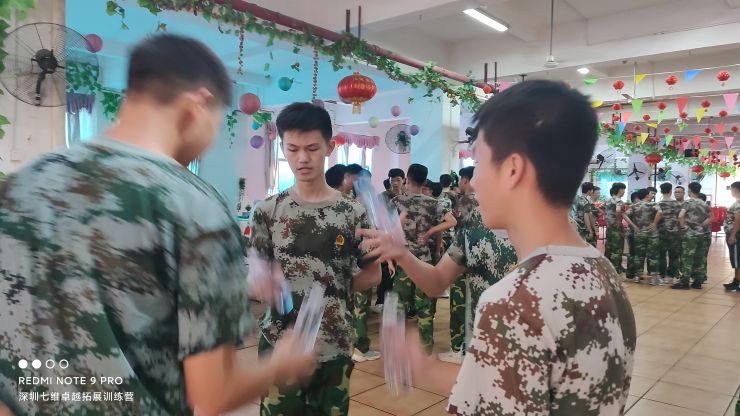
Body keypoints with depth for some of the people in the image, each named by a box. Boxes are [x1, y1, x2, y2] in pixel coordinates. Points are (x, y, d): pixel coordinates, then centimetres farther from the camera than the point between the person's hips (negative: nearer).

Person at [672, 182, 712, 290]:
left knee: (687, 258, -5)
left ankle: (684, 282, -4)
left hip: (690, 234, -7)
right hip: (700, 234, 7)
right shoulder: (704, 204, 11)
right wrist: (701, 225, 12)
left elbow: (680, 216, -24)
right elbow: (710, 218, 20)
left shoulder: (688, 202, -10)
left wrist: (683, 226, -11)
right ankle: (697, 281, 14)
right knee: (698, 258, 11)